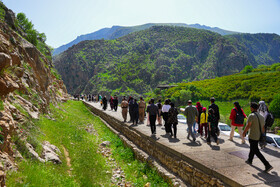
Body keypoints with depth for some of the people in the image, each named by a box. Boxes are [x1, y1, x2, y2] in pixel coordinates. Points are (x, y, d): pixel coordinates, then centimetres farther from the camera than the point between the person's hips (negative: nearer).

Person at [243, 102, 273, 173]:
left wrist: (244, 133, -9)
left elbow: (248, 126, -23)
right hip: (258, 136, 9)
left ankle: (267, 165, -9)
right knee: (252, 148, 25)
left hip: (252, 136, -9)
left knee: (256, 151, -3)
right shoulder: (261, 116, 7)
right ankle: (250, 160, 40)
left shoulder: (251, 115, -18)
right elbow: (263, 127, 10)